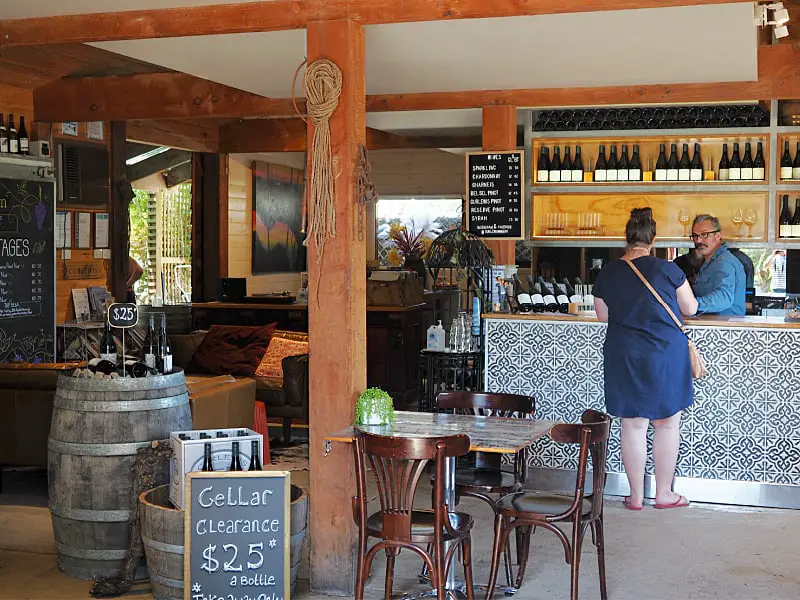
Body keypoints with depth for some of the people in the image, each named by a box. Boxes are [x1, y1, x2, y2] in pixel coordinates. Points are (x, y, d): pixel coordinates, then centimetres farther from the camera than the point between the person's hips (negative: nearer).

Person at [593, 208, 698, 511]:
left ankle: (636, 496, 15)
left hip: (623, 357, 2)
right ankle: (664, 494, 18)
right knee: (667, 424, 11)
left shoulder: (607, 275, -1)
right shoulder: (667, 270, -9)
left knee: (632, 426, 9)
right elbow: (690, 308, 3)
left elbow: (603, 315, 12)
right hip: (666, 355, -2)